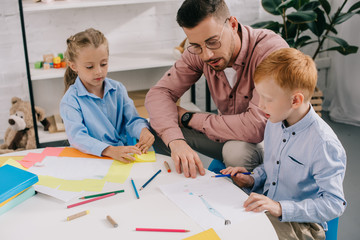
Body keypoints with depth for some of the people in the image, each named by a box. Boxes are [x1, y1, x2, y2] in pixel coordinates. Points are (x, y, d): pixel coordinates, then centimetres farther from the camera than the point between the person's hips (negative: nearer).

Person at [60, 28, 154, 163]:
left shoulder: (117, 89, 10)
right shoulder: (70, 101, -5)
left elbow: (132, 120, 7)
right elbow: (77, 136, -18)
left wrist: (143, 130, -19)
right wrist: (110, 150, -33)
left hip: (124, 151, 4)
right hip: (91, 159, -4)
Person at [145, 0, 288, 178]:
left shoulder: (272, 50, -31)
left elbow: (256, 127, -38)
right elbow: (159, 92, -14)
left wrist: (188, 117, -25)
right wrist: (176, 141, -36)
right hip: (228, 133, 5)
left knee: (236, 150, -37)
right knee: (158, 128, -12)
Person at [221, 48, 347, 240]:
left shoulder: (324, 144, -21)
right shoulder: (274, 123, 5)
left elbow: (335, 203, -21)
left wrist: (281, 208, -30)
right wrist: (252, 180, 2)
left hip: (301, 223, -7)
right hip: (264, 209, 7)